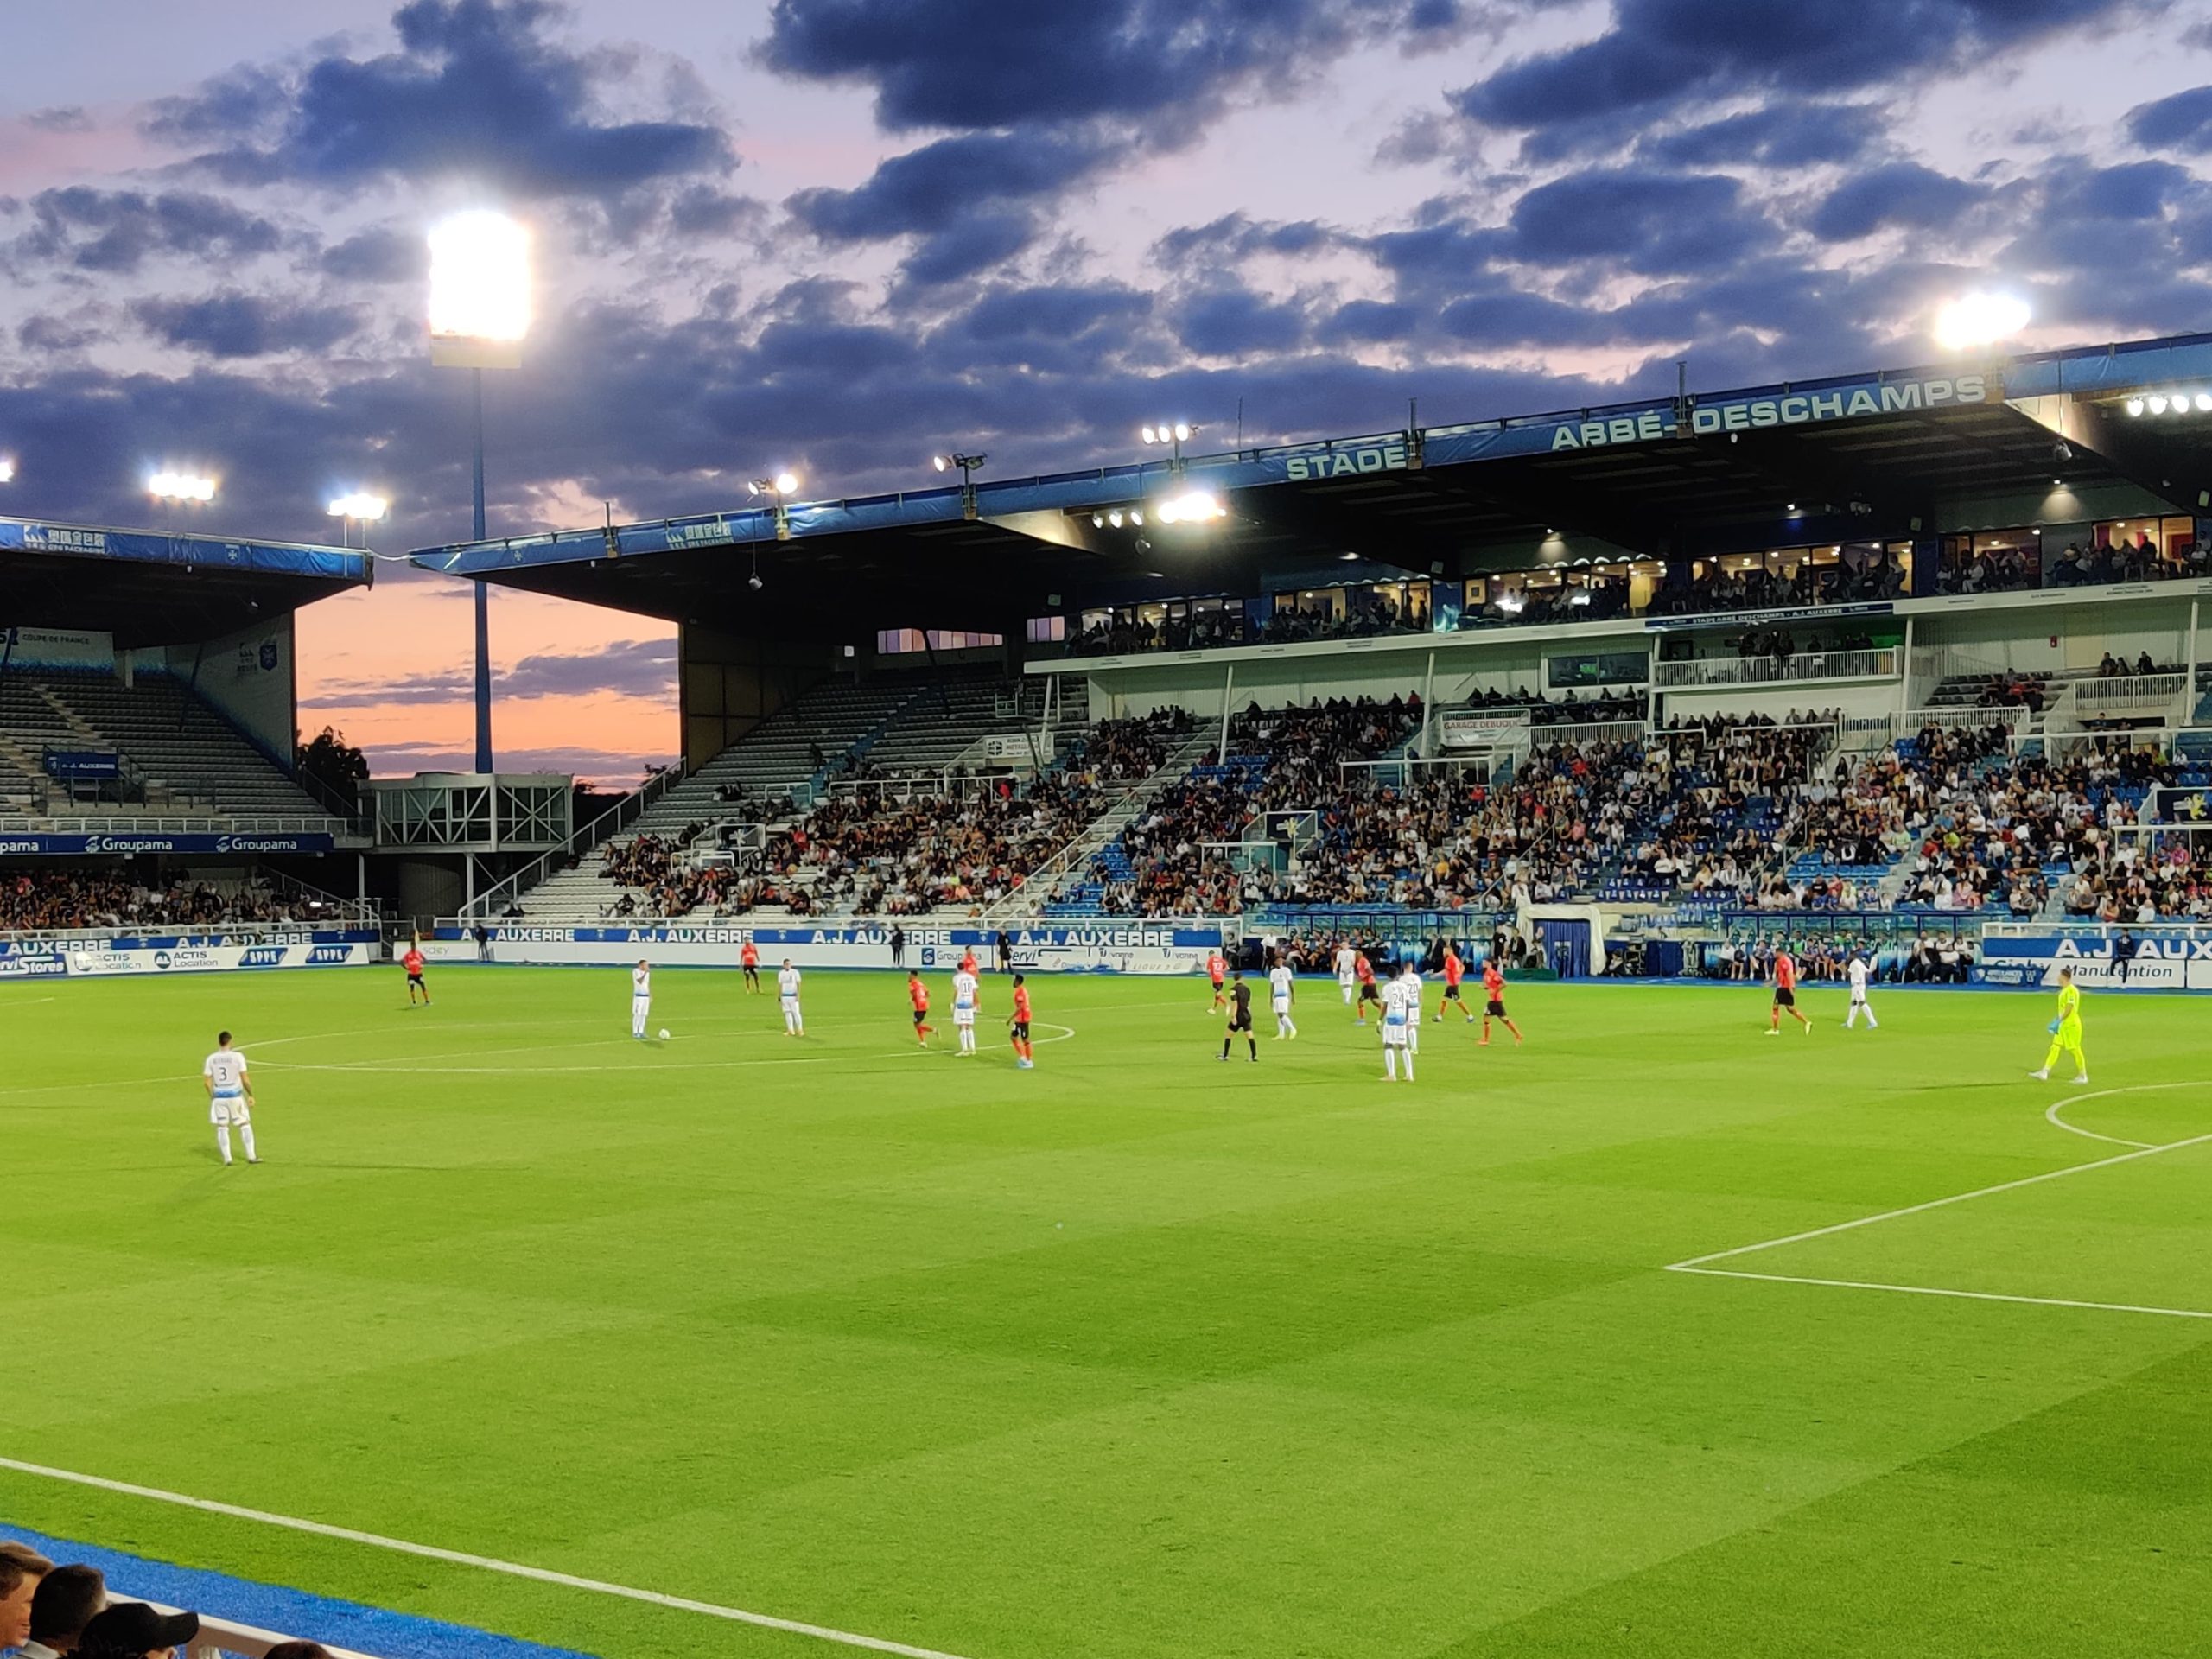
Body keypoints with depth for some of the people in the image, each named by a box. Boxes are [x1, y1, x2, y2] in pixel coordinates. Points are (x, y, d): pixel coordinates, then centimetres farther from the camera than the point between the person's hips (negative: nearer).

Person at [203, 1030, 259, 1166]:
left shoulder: (211, 1059, 0)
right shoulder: (237, 1056, -8)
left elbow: (207, 1081, 1)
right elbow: (245, 1079, -9)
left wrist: (212, 1097, 14)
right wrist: (251, 1095, 1)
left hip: (219, 1096, 2)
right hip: (235, 1095, -2)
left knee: (222, 1127, 10)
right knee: (245, 1124, 9)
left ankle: (227, 1158, 9)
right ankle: (251, 1156, 9)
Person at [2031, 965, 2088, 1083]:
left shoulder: (2071, 990, -15)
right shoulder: (2064, 991, 14)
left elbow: (2069, 1008, -21)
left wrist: (2059, 1021, -22)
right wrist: (2057, 1021, 19)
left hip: (2071, 1024, -10)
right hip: (2064, 1025, 10)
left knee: (2075, 1050, -2)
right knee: (2055, 1048, 5)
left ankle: (2083, 1076, 7)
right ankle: (2044, 1073, 2)